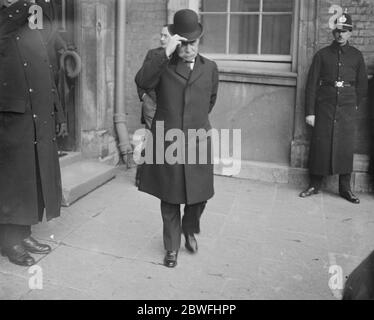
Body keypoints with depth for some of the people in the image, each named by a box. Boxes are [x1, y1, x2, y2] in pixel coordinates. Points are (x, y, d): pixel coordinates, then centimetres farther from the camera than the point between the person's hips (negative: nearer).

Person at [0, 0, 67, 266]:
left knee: (34, 178, 11)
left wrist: (57, 113, 13)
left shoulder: (32, 32, 16)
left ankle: (24, 233, 26)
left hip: (40, 121, 6)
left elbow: (48, 75, 16)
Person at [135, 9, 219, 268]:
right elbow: (142, 82, -21)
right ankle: (172, 247, 27)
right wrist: (166, 53, -23)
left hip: (198, 142, 2)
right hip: (166, 142, -2)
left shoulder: (210, 68, 9)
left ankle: (190, 230, 41)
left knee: (199, 196, 10)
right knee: (170, 199, 8)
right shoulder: (161, 62, -1)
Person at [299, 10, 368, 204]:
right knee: (320, 144, 0)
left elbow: (362, 84, 15)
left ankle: (345, 188, 10)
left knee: (345, 146, 0)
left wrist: (355, 105, 8)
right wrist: (310, 112, -6)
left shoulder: (356, 55, 9)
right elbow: (312, 84, 0)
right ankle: (315, 185, 11)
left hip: (347, 108, 1)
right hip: (324, 106, -1)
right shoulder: (322, 54, 4)